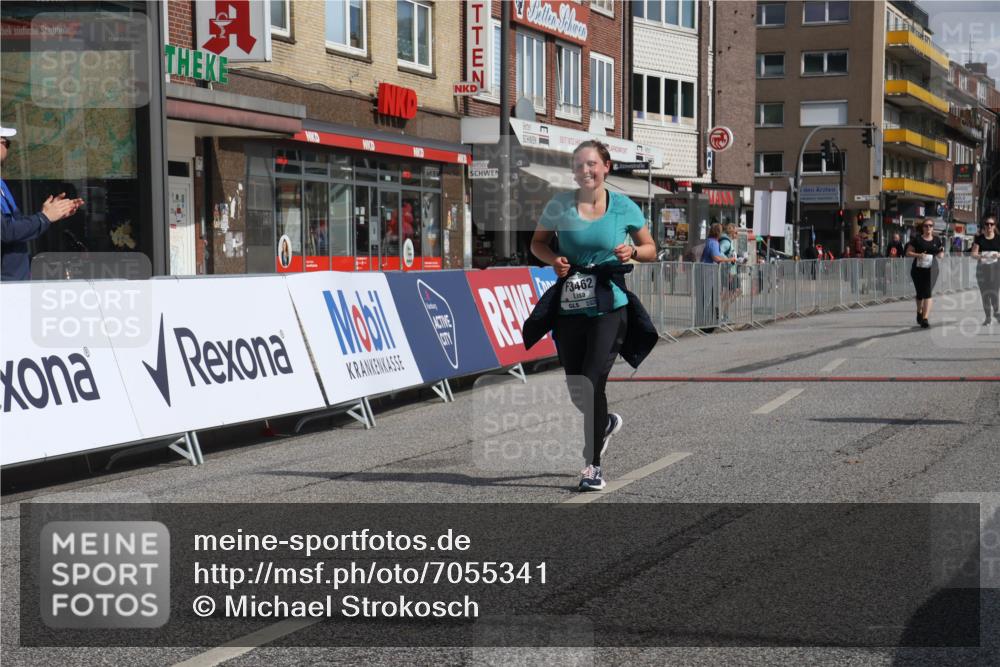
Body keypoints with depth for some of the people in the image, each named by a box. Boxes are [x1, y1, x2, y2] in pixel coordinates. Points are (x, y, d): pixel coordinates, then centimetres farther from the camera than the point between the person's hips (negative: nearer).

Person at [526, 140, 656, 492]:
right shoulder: (560, 204, 0)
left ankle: (594, 466, -1)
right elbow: (538, 242, 13)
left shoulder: (624, 207, -1)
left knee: (592, 383, -13)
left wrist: (632, 251, -12)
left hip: (609, 306, -2)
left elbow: (651, 250, 10)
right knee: (576, 390, 9)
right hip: (569, 304, 3)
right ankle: (606, 423, 43)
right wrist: (553, 259, -7)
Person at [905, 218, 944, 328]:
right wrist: (918, 255, -19)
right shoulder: (917, 239, -2)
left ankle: (925, 318, -15)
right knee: (920, 293, 13)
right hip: (918, 269, 0)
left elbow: (940, 255, 16)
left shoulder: (936, 240, 6)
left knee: (927, 293, -11)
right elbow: (908, 252, -3)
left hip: (931, 269, 0)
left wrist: (941, 253, -8)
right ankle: (919, 313, 41)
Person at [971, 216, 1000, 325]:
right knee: (985, 293, 2)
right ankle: (988, 317, 14)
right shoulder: (979, 239, 4)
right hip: (982, 267, 1)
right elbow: (974, 254, -2)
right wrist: (980, 256, -23)